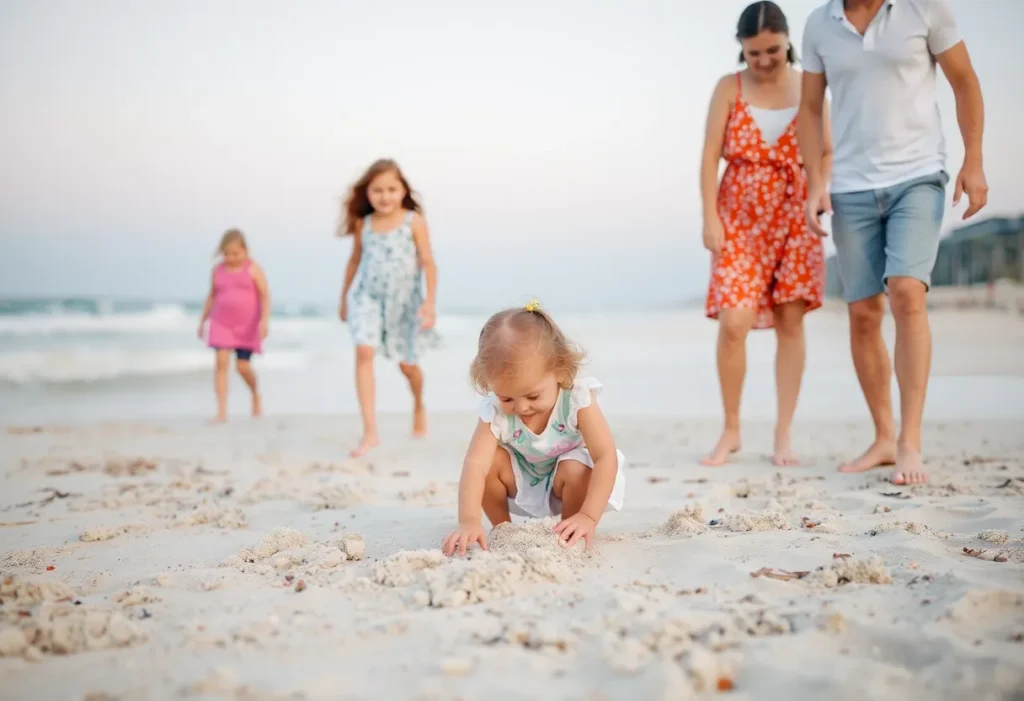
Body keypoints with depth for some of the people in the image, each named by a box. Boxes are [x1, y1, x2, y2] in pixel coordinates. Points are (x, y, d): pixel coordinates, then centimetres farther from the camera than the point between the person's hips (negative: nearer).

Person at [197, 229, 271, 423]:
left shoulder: (252, 269, -6)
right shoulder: (217, 270, 5)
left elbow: (265, 295, -10)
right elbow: (212, 296, 16)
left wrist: (265, 319, -22)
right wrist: (202, 320, 17)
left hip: (247, 325, -3)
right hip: (221, 323, 3)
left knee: (243, 366, -1)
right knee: (221, 362, -11)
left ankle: (256, 394, 33)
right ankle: (221, 412, -10)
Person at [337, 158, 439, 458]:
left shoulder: (413, 221, -6)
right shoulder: (363, 224, 3)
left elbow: (428, 262, -8)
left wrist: (430, 301, -17)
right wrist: (344, 298, 21)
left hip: (404, 299, -1)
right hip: (368, 296, 2)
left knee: (407, 363, 10)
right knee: (363, 352, -19)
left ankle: (419, 405, 46)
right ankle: (370, 432, -19)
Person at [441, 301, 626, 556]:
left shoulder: (578, 399, -32)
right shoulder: (495, 411, -27)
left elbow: (606, 457, -33)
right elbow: (475, 464, -38)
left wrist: (589, 517, -43)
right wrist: (469, 521, -54)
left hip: (570, 484, -2)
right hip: (524, 483, 2)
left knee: (576, 469, -33)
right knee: (493, 460, -24)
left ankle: (568, 535, -6)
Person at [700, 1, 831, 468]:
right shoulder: (729, 88, 2)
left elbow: (827, 152, 7)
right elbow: (710, 155, -2)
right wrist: (710, 218, -9)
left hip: (795, 218, 1)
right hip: (740, 218, -1)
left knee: (791, 322, 0)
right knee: (732, 323, -11)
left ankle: (783, 433, 9)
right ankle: (731, 430, 5)